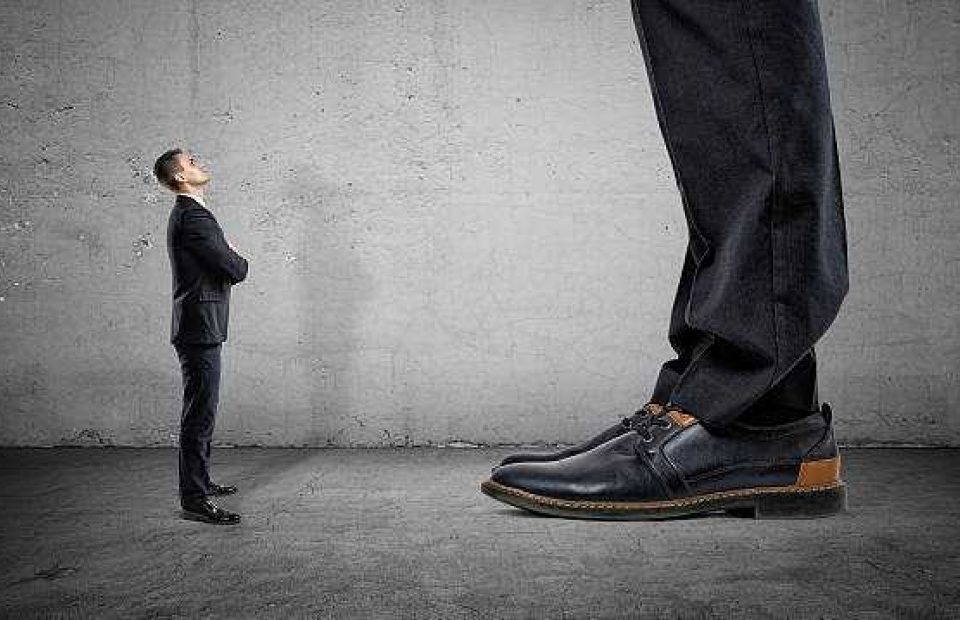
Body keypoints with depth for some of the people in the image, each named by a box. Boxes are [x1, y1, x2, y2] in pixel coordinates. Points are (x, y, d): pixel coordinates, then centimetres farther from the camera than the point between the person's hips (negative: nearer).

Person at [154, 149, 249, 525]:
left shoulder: (187, 213, 18)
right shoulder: (193, 217, -15)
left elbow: (217, 264, 21)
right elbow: (234, 270, -16)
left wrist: (230, 260, 2)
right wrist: (241, 261, 5)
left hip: (198, 328, 11)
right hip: (200, 328, -11)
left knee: (200, 412, 18)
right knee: (200, 415, -7)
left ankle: (200, 481, 30)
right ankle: (194, 501, -2)